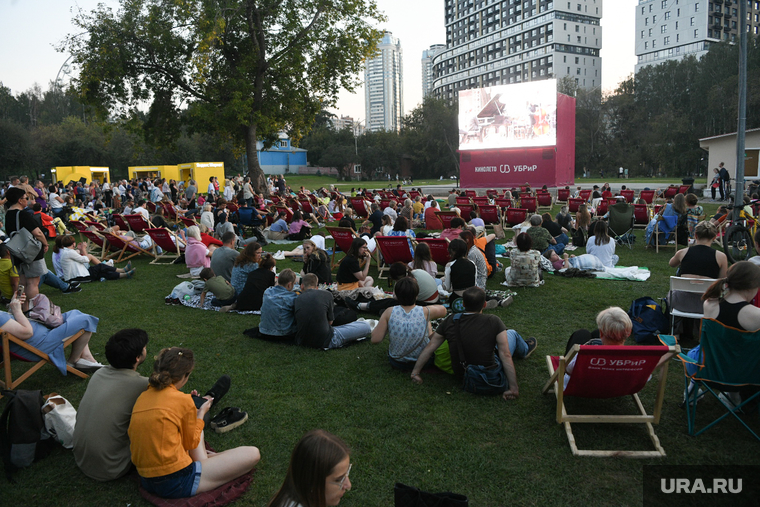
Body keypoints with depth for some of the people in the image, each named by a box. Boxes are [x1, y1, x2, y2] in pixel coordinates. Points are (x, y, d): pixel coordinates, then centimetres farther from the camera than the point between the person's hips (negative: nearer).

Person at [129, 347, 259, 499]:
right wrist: (200, 414, 14)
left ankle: (204, 460, 18)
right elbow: (191, 443, -2)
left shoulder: (142, 398, 6)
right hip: (177, 483, -9)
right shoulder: (183, 400, -15)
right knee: (252, 454, -6)